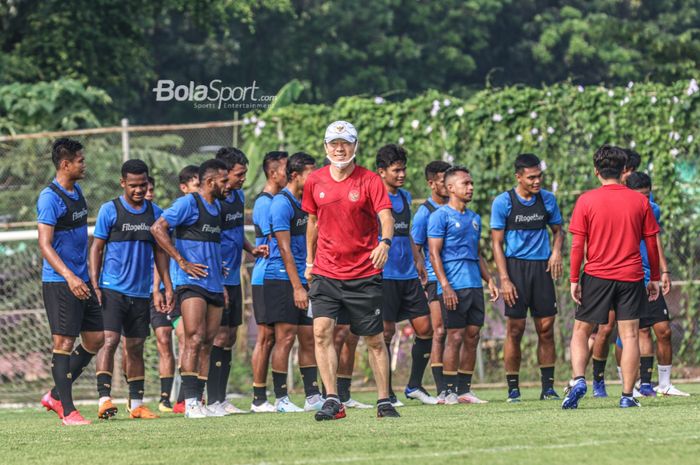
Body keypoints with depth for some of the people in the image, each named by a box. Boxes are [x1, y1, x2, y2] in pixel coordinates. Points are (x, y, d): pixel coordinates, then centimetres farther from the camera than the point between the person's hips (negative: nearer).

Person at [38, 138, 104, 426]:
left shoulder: (77, 192, 13)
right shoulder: (50, 197, -14)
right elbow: (44, 245, -19)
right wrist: (69, 277, -29)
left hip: (81, 281, 9)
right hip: (59, 283, -9)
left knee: (95, 339, 9)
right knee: (64, 343, -6)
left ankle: (56, 396, 19)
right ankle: (67, 411, -2)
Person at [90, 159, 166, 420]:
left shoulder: (154, 213, 10)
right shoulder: (110, 210, -2)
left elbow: (159, 252, 16)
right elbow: (96, 248, 0)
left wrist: (167, 286, 10)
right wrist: (95, 285, -8)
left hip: (141, 292, 4)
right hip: (112, 289, -4)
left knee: (136, 347, 9)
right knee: (110, 341, -16)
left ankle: (136, 403, 14)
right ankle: (104, 399, -20)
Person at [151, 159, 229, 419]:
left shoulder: (217, 207, 19)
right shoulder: (189, 203, -8)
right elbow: (157, 228, -16)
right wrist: (182, 262, -16)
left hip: (214, 287, 8)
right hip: (192, 283, -8)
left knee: (207, 344, 6)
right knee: (195, 340, -14)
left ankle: (198, 403, 8)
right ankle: (191, 403, -16)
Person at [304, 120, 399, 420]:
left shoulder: (370, 181, -6)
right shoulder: (314, 182, 4)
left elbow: (386, 216, -17)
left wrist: (385, 243, -37)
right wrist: (310, 260, 20)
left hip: (364, 274, -2)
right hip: (326, 273, 2)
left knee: (375, 339, 6)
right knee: (322, 331, -15)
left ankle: (384, 401, 18)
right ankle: (332, 402, -15)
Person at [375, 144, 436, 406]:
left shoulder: (404, 197, 16)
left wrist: (418, 260, 20)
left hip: (408, 274, 7)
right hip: (384, 274, -7)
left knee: (424, 327, 3)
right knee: (386, 332, -4)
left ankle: (415, 385, 15)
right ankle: (386, 393, 4)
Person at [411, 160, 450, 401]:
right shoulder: (425, 212, -3)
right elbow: (415, 250, -2)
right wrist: (421, 283, -8)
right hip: (436, 279, -5)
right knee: (440, 332, -6)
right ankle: (441, 391, -6)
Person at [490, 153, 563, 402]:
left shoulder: (547, 199, 8)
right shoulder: (503, 202, -2)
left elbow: (558, 230, 20)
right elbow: (497, 243, -2)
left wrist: (556, 251, -2)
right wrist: (504, 279, -10)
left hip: (542, 267, 3)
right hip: (516, 266, -3)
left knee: (546, 329, 1)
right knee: (515, 329, -5)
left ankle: (548, 386, 7)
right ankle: (513, 389, 2)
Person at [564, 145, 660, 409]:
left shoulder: (586, 201, -4)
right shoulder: (640, 201, 2)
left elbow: (578, 245, -5)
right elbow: (652, 242, 5)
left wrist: (574, 280, 0)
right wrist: (654, 278, 14)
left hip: (596, 277, -1)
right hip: (631, 278, 1)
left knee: (581, 331, 11)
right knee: (630, 335, 2)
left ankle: (578, 380, -10)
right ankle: (627, 395, -1)